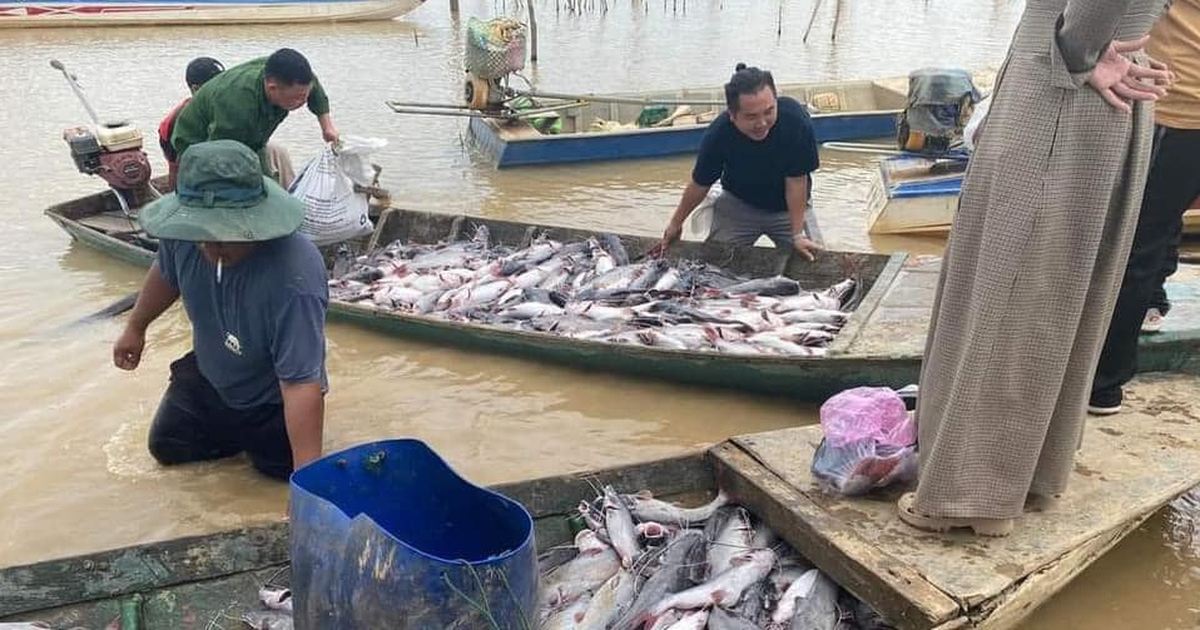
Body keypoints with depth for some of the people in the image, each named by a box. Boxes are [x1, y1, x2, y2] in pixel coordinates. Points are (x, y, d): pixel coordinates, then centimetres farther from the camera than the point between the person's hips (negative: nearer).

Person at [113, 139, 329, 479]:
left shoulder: (294, 281, -43)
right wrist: (136, 328, 18)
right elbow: (166, 274, 2)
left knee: (280, 468, -6)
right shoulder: (186, 229, -24)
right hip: (207, 375, 6)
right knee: (166, 448, 14)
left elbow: (301, 383, -42)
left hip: (270, 400, -5)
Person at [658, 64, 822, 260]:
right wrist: (676, 223, 1)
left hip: (787, 207, 0)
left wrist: (797, 234, -21)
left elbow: (796, 180, -24)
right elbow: (700, 184, -12)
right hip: (738, 204, 0)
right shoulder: (718, 133, -29)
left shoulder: (795, 119, -34)